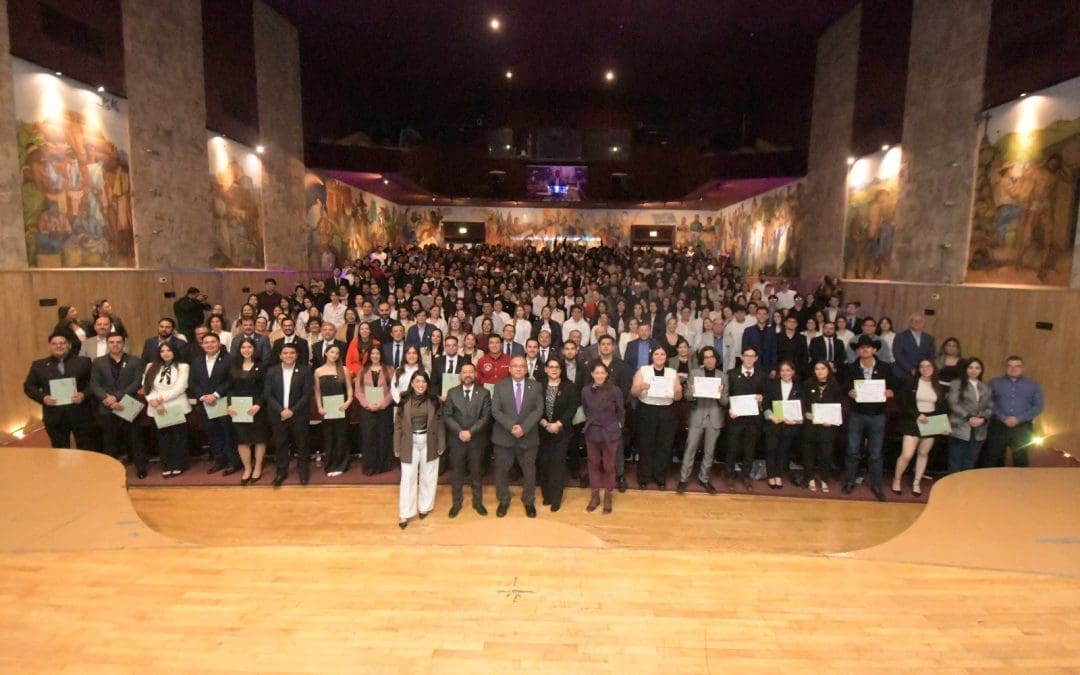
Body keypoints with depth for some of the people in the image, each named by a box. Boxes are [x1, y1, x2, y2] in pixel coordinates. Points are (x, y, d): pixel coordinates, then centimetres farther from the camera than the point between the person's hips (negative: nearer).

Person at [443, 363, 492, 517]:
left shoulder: (484, 393, -1)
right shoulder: (452, 392, 2)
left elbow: (486, 416, -8)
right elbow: (447, 416, -3)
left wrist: (470, 431, -18)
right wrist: (460, 431, -16)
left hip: (477, 440, 0)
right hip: (456, 439, 1)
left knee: (476, 472, 11)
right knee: (456, 473, 9)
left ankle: (478, 502, 26)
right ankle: (456, 503, 24)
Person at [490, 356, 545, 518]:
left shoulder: (536, 386, 1)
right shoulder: (500, 385, 0)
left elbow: (539, 410, -7)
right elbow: (495, 410, -7)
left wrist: (523, 428, -19)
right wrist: (511, 426, -19)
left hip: (528, 437, 0)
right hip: (504, 437, 0)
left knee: (529, 471, 11)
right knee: (501, 471, 10)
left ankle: (529, 501, 29)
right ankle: (503, 501, 29)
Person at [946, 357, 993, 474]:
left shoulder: (986, 387, 16)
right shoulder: (956, 384, 1)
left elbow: (990, 407, 9)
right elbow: (953, 404, -7)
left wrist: (983, 418, -9)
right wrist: (969, 417, -16)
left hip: (979, 431, 4)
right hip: (960, 429, -4)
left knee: (970, 463, 7)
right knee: (956, 462, -1)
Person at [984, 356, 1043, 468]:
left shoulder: (1033, 385, 10)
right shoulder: (994, 383, 7)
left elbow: (1038, 407, 3)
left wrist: (1018, 419, -10)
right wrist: (1004, 418, -14)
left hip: (1023, 428, 1)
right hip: (998, 426, -1)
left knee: (1021, 461, 8)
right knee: (993, 460, 1)